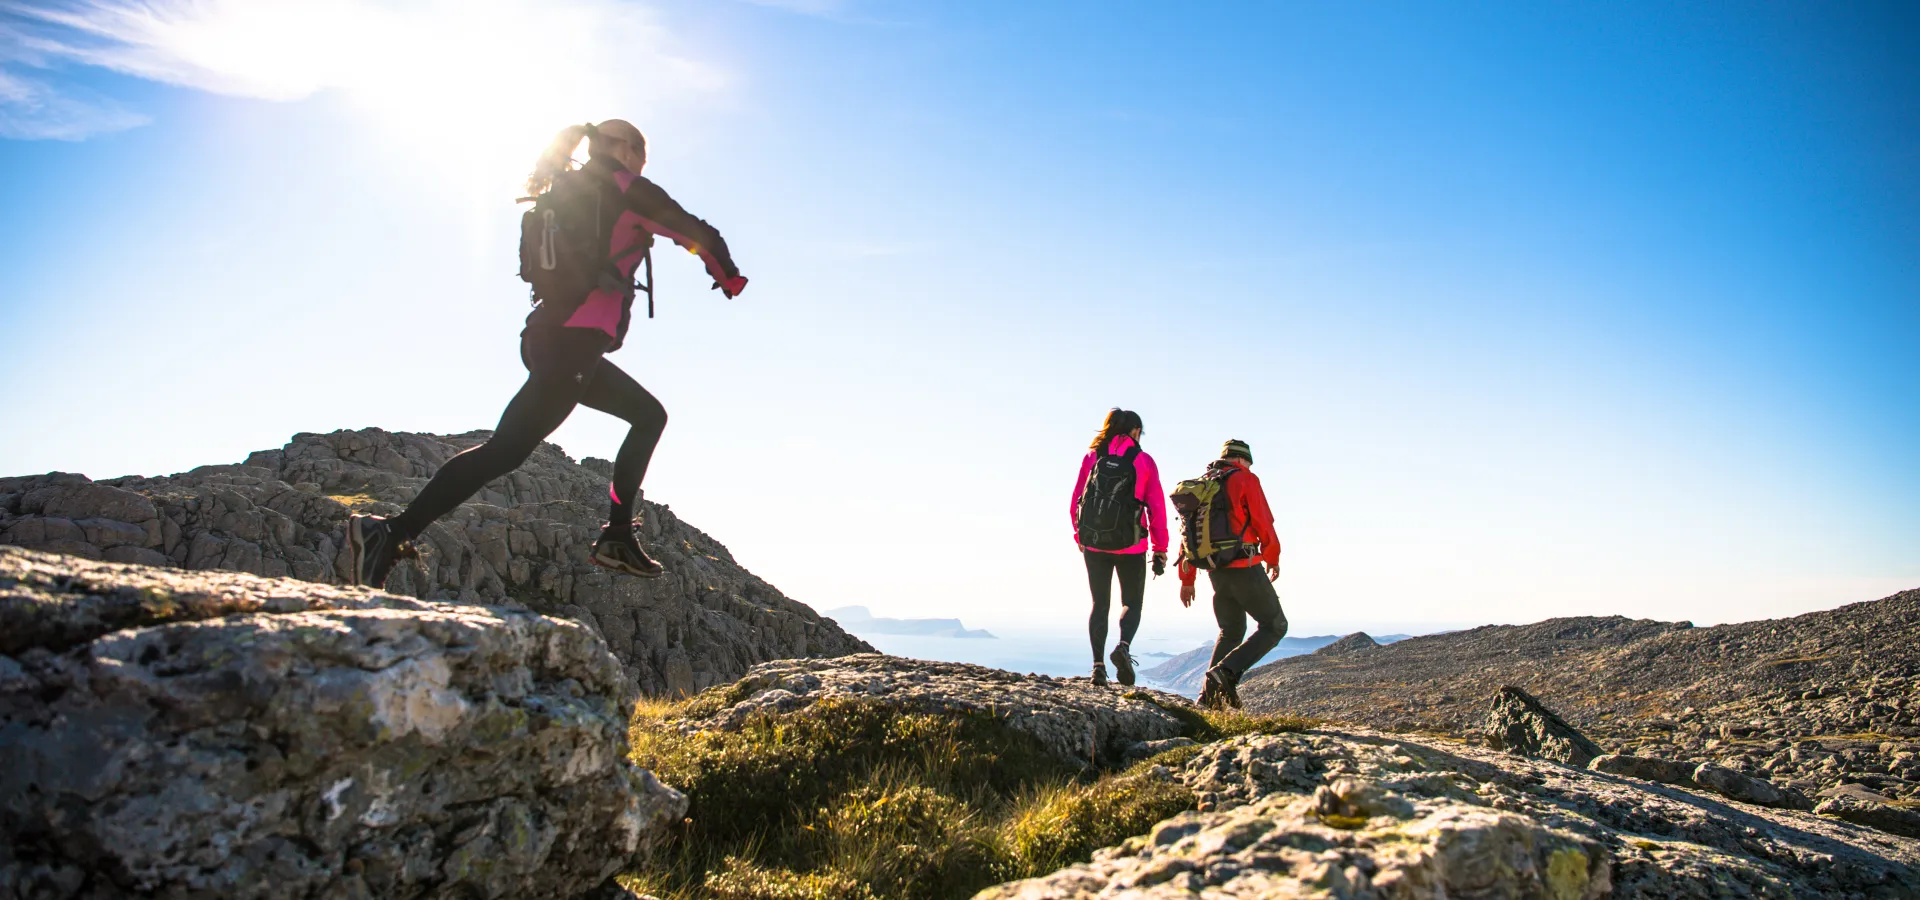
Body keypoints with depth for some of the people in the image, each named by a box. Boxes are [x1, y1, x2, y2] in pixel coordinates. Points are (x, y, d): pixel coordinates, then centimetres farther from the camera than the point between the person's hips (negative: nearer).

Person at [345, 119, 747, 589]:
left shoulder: (565, 194, 22)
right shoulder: (625, 189, 0)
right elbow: (700, 234, 2)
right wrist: (728, 277, 19)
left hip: (547, 335, 9)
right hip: (575, 341, -9)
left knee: (649, 415, 19)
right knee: (507, 448, -15)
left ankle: (618, 537, 14)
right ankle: (390, 535, -20)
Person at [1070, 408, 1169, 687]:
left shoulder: (1092, 457, 3)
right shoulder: (1144, 461, -2)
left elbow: (1076, 500, 5)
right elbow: (1157, 508, -3)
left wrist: (1079, 536, 17)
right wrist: (1160, 548, 4)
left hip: (1093, 545, 2)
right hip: (1131, 547, -2)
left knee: (1100, 605, 13)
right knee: (1131, 603, 13)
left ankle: (1098, 664, 2)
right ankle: (1124, 646, -15)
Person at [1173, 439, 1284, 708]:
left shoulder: (1199, 484, 14)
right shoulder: (1245, 479, -4)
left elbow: (1187, 535, 14)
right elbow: (1264, 524, -7)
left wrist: (1186, 580, 19)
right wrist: (1273, 559, 10)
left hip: (1215, 572, 7)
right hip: (1244, 569, -7)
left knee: (1231, 631, 22)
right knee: (1275, 626, 6)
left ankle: (1210, 694, 13)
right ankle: (1227, 670, -12)